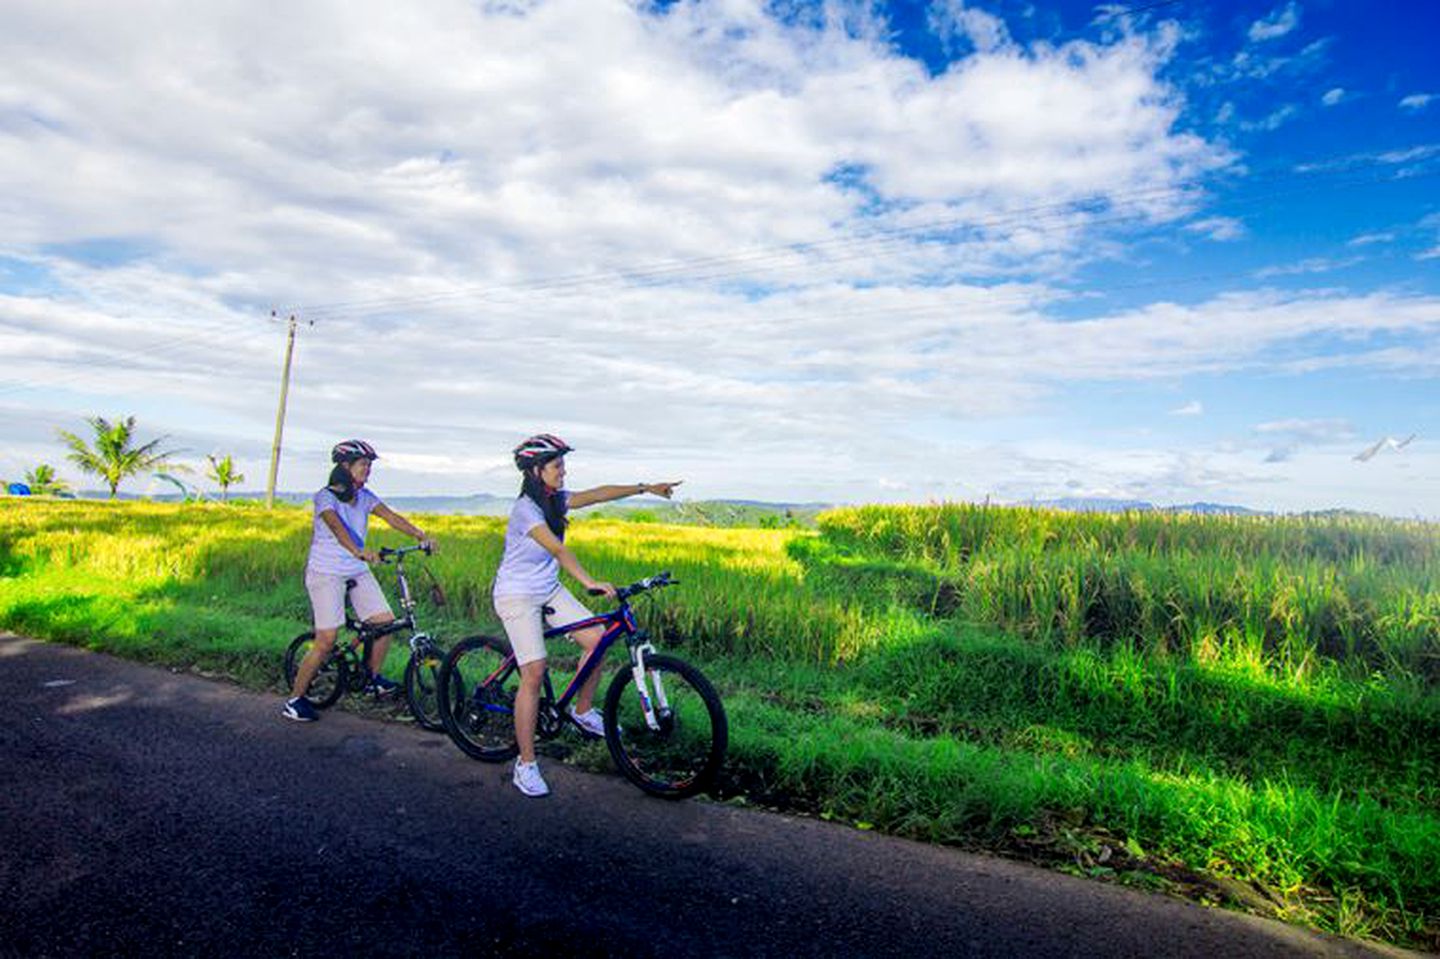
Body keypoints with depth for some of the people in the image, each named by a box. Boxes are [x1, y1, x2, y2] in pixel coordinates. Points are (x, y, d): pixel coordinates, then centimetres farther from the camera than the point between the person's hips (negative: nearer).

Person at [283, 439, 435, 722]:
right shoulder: (326, 496, -14)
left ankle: (373, 678, 18)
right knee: (326, 641, -9)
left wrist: (421, 536, -22)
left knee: (386, 621, -3)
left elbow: (391, 517, -7)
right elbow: (336, 526, -33)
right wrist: (358, 551, -52)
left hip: (358, 571, 6)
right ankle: (295, 699, 9)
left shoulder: (364, 496, 5)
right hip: (326, 573, -6)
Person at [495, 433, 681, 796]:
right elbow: (557, 548, -37)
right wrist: (590, 582, -48)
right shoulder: (525, 509, -23)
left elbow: (598, 494, 0)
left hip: (549, 590, 8)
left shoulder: (555, 501, 1)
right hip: (517, 595, -8)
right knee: (534, 673, -14)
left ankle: (583, 712, 17)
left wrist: (646, 487, -5)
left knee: (596, 638, -6)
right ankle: (526, 764, 0)